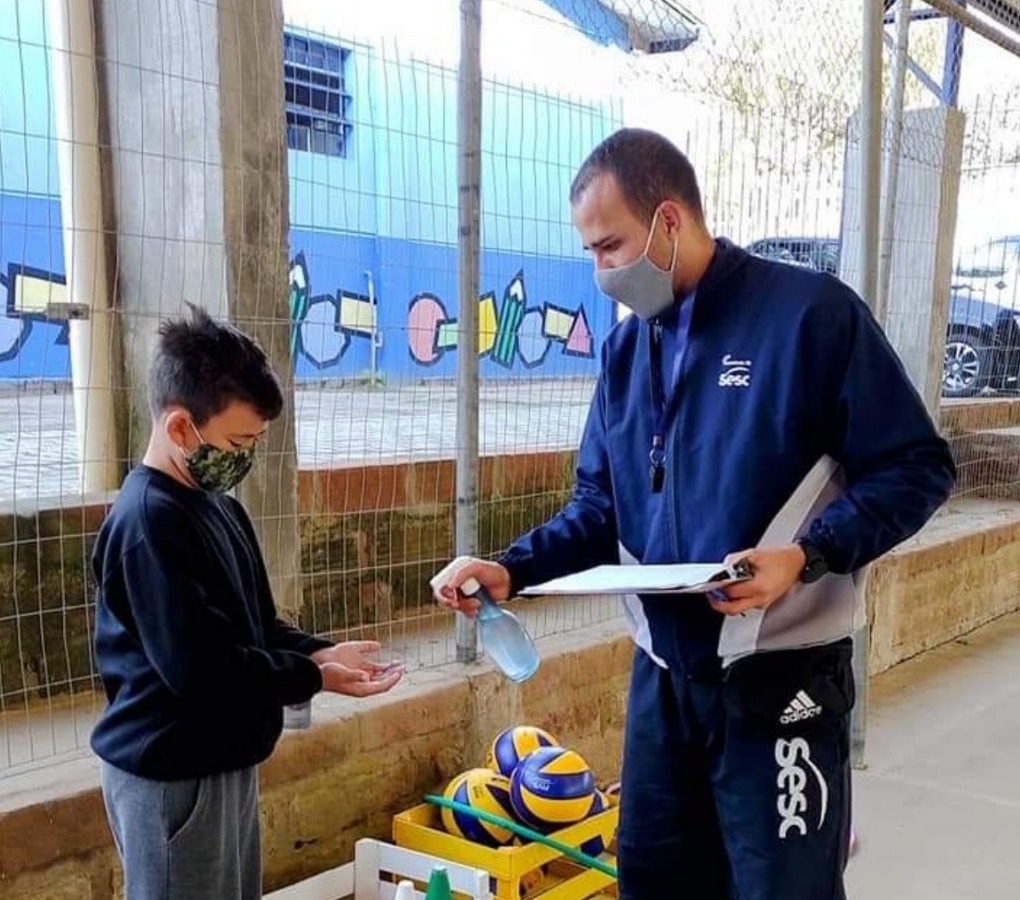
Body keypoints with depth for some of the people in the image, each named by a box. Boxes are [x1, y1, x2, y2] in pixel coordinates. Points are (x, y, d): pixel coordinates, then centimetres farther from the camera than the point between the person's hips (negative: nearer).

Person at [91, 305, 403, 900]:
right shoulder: (148, 523, -23)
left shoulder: (216, 505, 8)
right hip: (170, 776, -9)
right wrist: (315, 678, -17)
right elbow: (201, 668, -28)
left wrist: (319, 652, -3)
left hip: (224, 760, 10)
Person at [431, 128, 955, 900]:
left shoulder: (812, 313, -12)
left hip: (781, 675, -6)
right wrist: (513, 570, -7)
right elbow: (602, 508, 9)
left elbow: (917, 467, -11)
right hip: (664, 671, 6)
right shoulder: (627, 348, 6)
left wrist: (808, 555, -25)